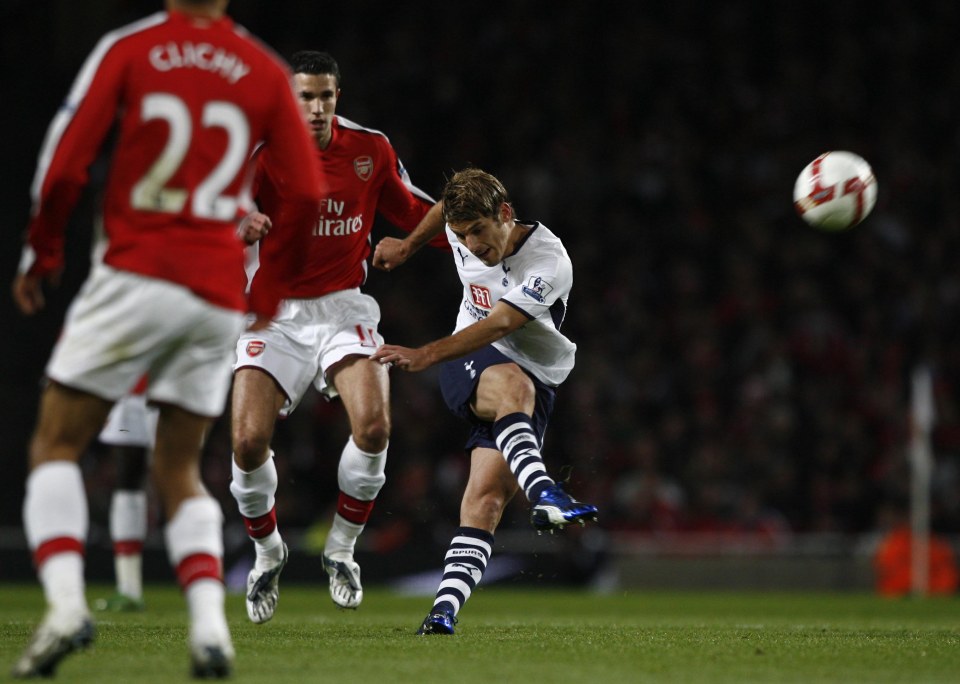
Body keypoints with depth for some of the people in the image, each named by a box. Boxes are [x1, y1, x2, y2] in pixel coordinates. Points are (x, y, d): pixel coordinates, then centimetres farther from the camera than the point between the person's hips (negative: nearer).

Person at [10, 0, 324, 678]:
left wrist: (40, 256, 12)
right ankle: (209, 622, -6)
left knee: (56, 447, 7)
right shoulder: (266, 71, 8)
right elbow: (306, 195, 7)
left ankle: (66, 601, -15)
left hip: (138, 274, -3)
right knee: (180, 471, 16)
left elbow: (64, 167, -4)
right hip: (219, 297, 3)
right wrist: (270, 292, 21)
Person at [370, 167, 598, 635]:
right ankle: (544, 494, -61)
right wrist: (409, 245, 37)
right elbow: (441, 209, 23)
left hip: (535, 380, -1)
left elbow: (498, 324, -32)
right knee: (513, 385, -37)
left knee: (487, 498, -18)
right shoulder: (461, 226, -4)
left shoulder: (550, 263, -22)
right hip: (470, 368, 1)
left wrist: (425, 355, -41)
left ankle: (445, 609, -22)